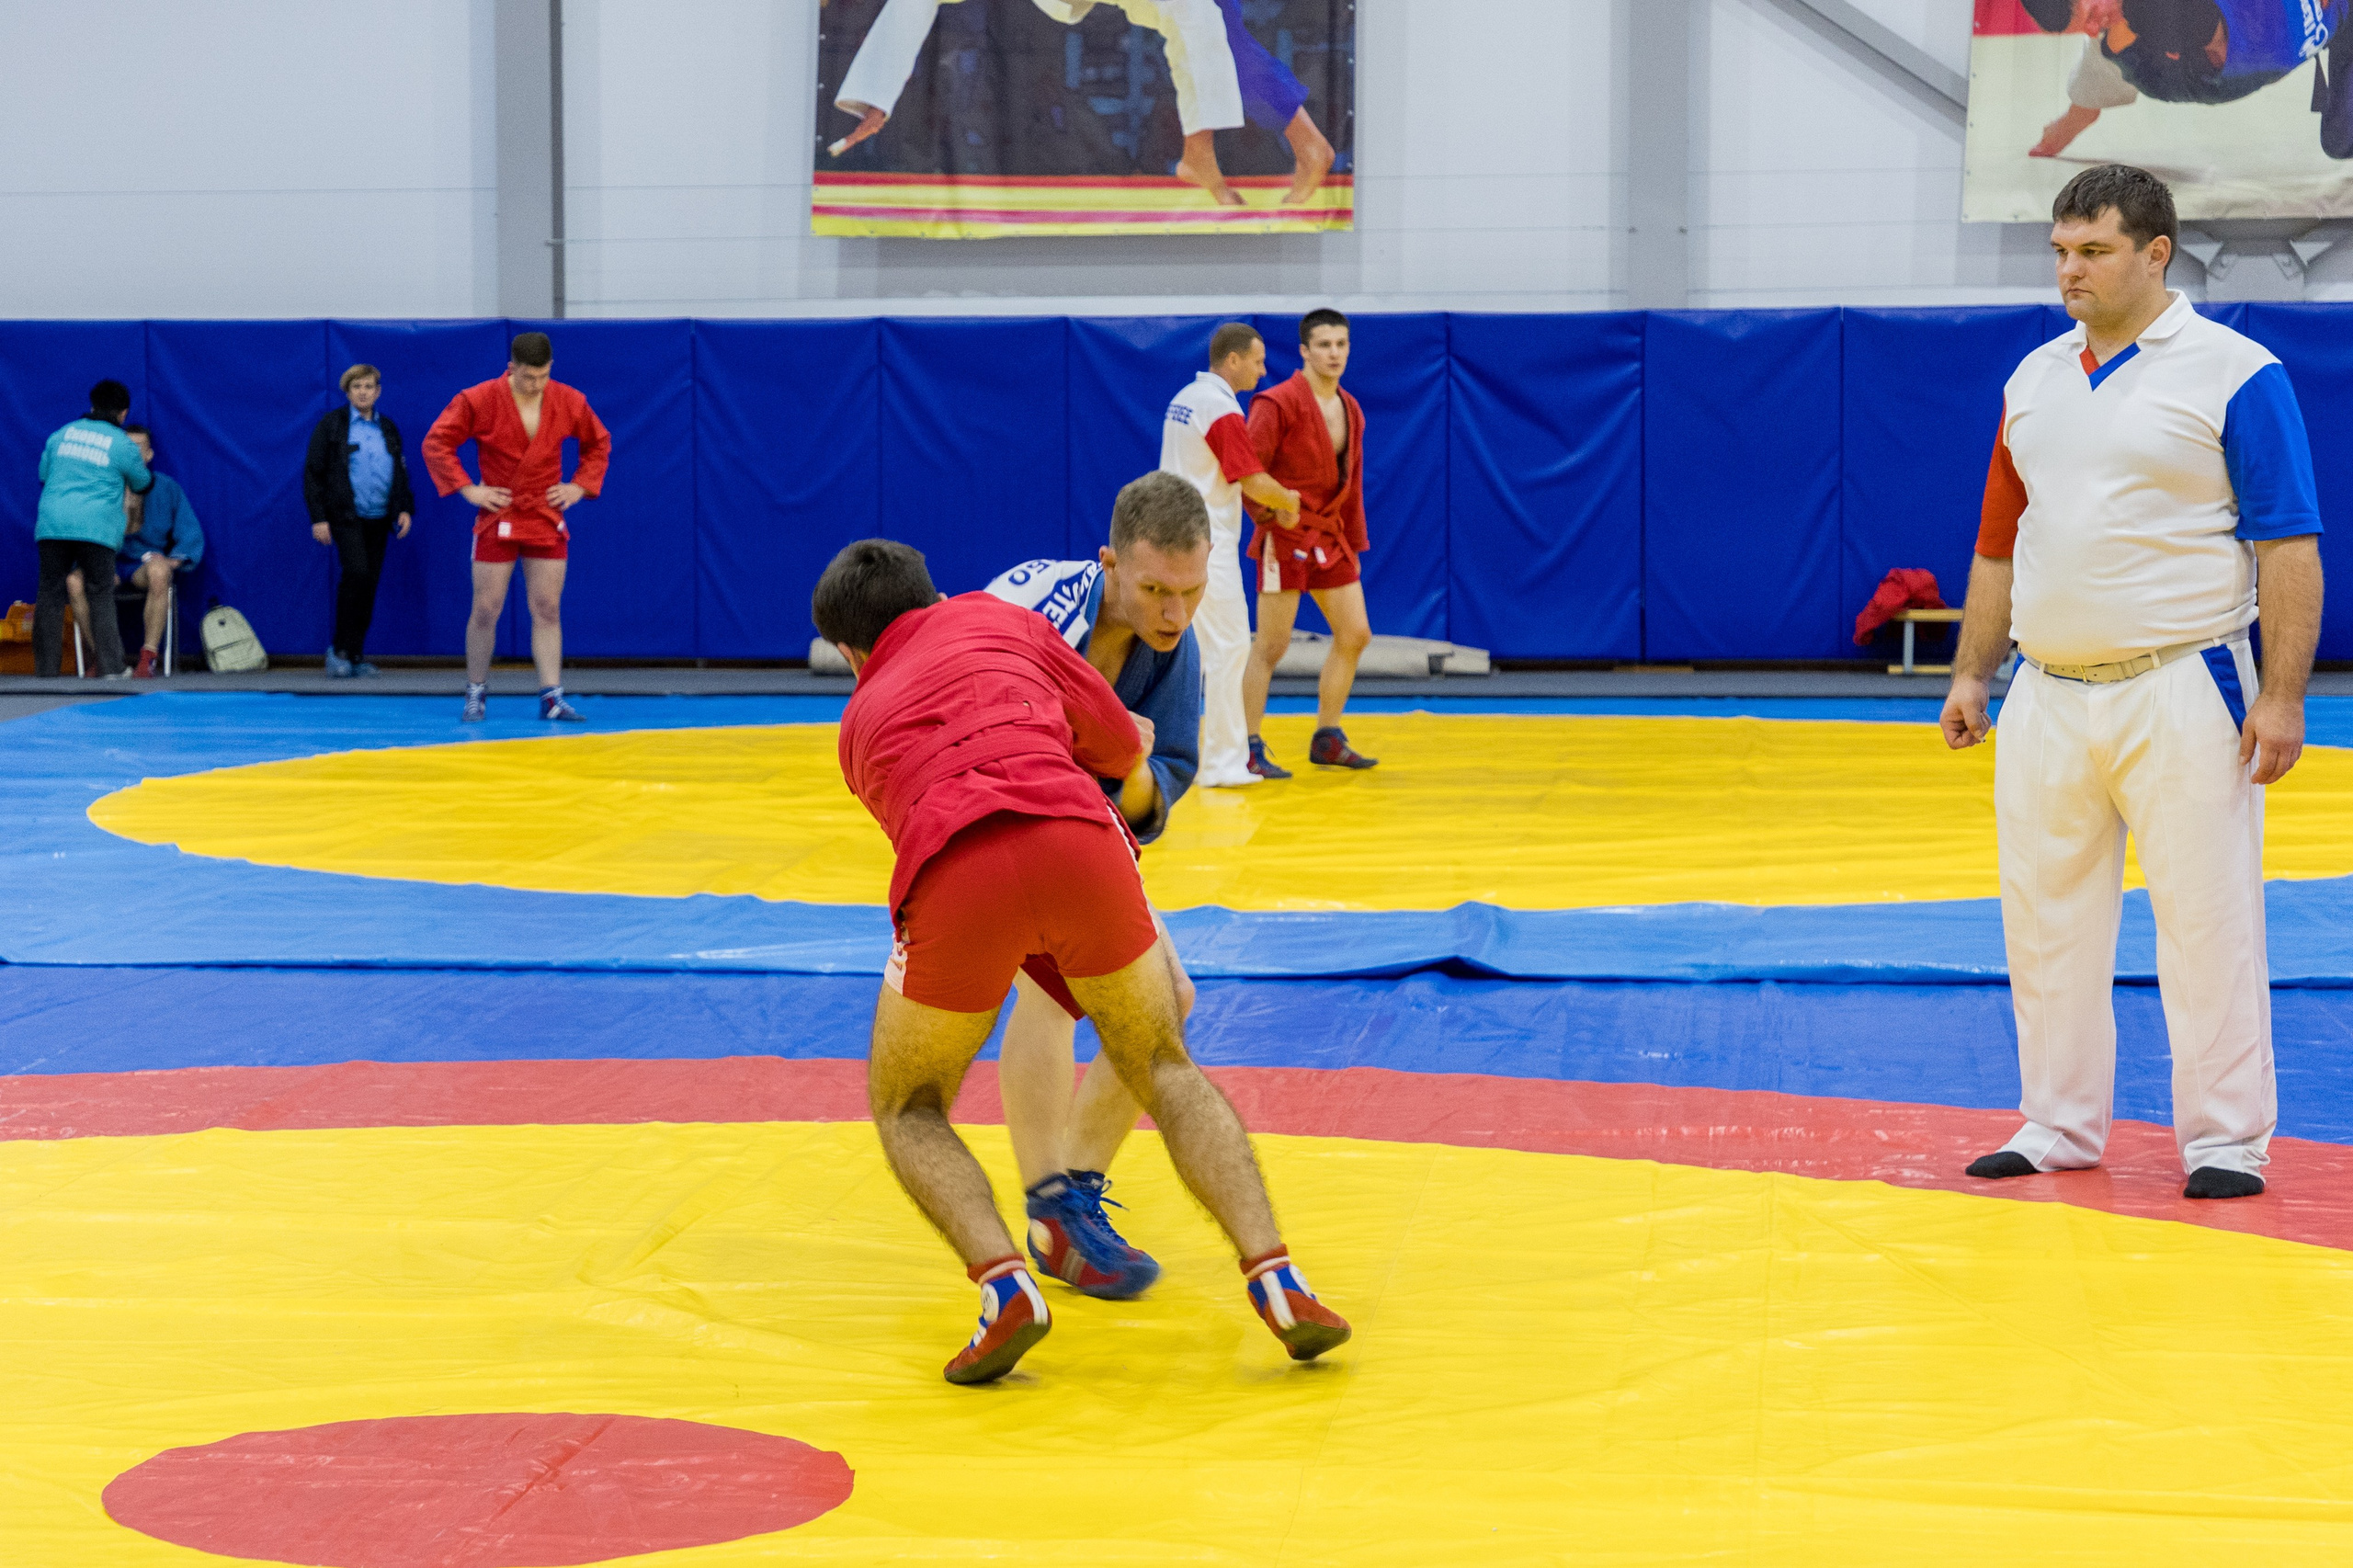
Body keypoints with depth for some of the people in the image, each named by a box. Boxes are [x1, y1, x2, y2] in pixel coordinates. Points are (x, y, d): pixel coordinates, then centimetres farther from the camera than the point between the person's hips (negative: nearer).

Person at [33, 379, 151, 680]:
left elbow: (43, 474, 22)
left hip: (52, 525, 3)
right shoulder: (123, 445, 3)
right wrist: (145, 465, 41)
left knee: (50, 594, 7)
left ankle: (46, 666, 6)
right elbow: (143, 484, 18)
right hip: (96, 528, -3)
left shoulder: (61, 434, 13)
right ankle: (111, 666, 1)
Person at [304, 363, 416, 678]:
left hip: (379, 519, 5)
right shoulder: (332, 425, 1)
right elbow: (312, 472, -1)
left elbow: (401, 472, 21)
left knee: (370, 584, 4)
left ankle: (356, 655, 12)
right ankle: (340, 650, -11)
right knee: (356, 573, -21)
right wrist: (318, 517, -8)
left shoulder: (388, 428, 15)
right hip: (347, 518, -5)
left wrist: (405, 508, 6)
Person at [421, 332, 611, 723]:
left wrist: (580, 486, 3)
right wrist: (467, 489, -12)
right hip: (497, 519, -2)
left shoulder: (569, 402, -1)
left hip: (547, 521, 2)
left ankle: (551, 697, -2)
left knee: (547, 610, -2)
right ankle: (476, 693, 13)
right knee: (485, 610, -1)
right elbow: (436, 442, -5)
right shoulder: (479, 400, -10)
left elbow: (599, 443, 15)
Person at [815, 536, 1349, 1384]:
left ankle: (1003, 1283, -4)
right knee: (1167, 1071, 23)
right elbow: (1122, 747, 31)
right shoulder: (997, 617, 31)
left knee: (907, 1109, 23)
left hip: (955, 882, -1)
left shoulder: (861, 723, 32)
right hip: (1078, 837, 1)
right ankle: (1274, 1274, 3)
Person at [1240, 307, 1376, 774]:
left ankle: (1327, 740, 21)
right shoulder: (1278, 403, -12)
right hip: (1285, 537, -8)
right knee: (1271, 647, -5)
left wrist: (1352, 542, 15)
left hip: (1329, 538, 8)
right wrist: (1269, 517, -17)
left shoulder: (1350, 409, 11)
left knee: (1354, 635, 9)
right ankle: (1248, 749, 2)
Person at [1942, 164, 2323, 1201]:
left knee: (2205, 920, -1)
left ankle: (2226, 1140, 9)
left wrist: (2282, 695, -15)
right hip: (2049, 697, 5)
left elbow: (2289, 548, -9)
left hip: (2180, 694, -5)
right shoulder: (2034, 380, 11)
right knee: (2046, 920, 9)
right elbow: (1999, 546, 17)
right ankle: (2060, 1126, 21)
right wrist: (1971, 675, 12)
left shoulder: (2234, 374, -6)